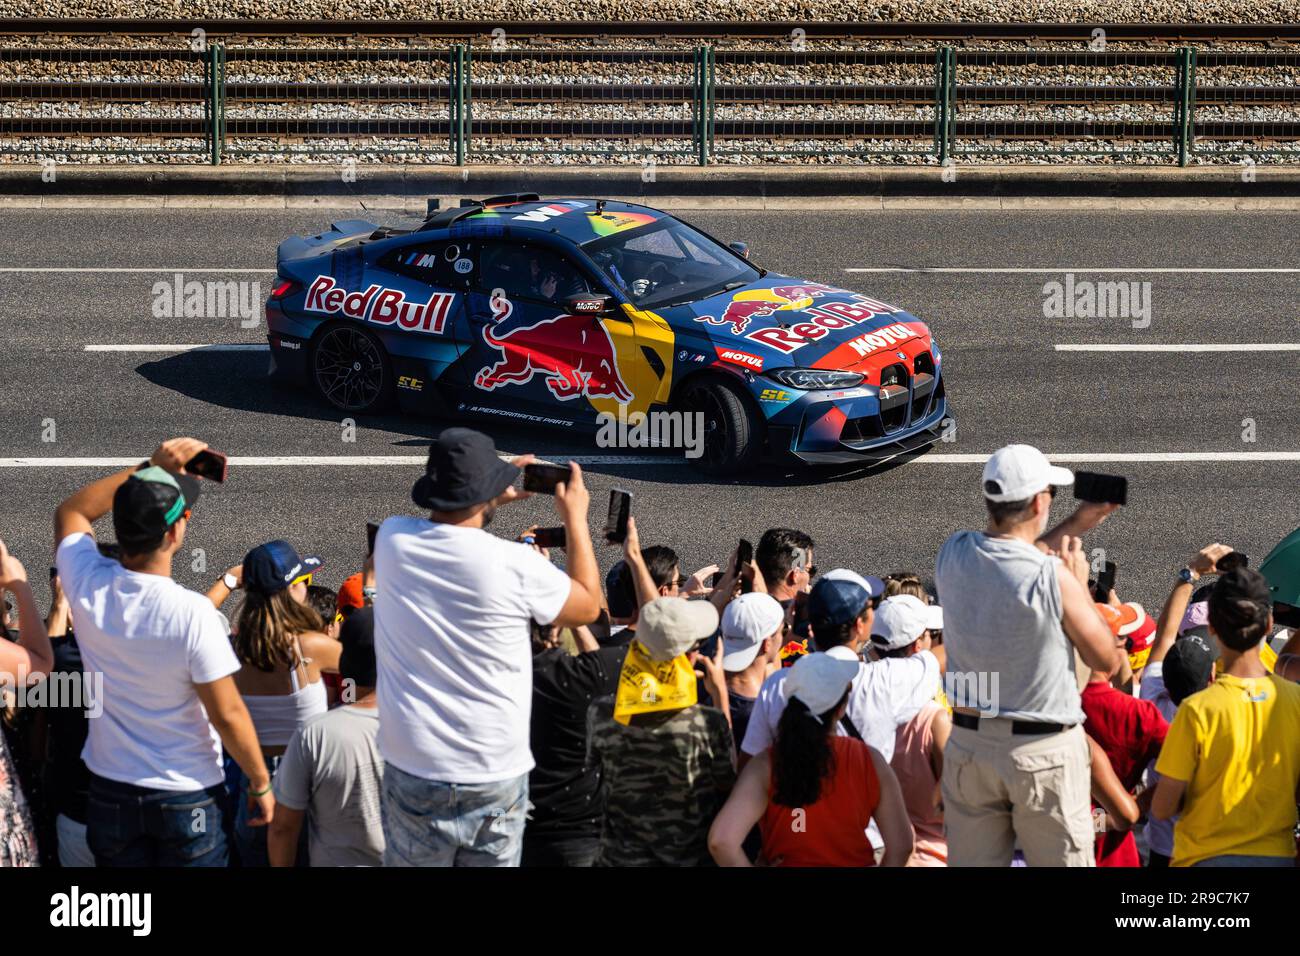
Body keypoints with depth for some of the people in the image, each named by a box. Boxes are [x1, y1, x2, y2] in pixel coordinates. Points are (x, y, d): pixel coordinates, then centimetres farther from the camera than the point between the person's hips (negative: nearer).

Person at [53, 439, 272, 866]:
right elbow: (228, 715, -18)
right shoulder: (192, 614, -26)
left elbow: (70, 512, 10)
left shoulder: (87, 587, -13)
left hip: (110, 793, 4)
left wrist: (151, 467, 6)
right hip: (188, 796, -4)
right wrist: (261, 784, -4)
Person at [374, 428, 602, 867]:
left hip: (412, 769, 3)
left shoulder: (391, 539, -6)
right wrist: (575, 517, 10)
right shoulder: (515, 565, -17)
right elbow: (588, 606, 3)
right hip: (495, 776, -2)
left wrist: (494, 501, 22)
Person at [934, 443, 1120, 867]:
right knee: (1061, 860, 7)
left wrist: (1076, 523, 22)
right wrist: (1080, 585, 2)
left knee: (972, 863, 11)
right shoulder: (1054, 578, -20)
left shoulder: (951, 556, -4)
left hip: (969, 742, 5)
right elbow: (1106, 660, -7)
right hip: (1044, 750, -4)